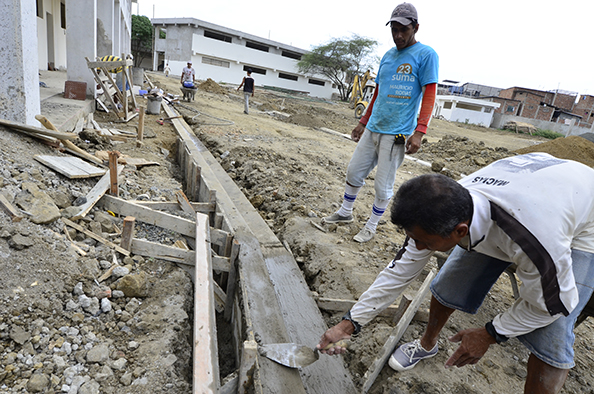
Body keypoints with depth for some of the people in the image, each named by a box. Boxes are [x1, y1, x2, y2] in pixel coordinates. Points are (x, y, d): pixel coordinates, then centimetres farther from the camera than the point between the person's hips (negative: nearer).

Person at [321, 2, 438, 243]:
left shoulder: (426, 55, -4)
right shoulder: (388, 56, 15)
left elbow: (429, 95, -10)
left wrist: (419, 132, -20)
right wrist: (363, 122, 20)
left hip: (397, 134, -6)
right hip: (372, 129, 6)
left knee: (383, 186, 0)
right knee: (354, 172, 10)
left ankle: (371, 227, 17)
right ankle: (345, 213, 29)